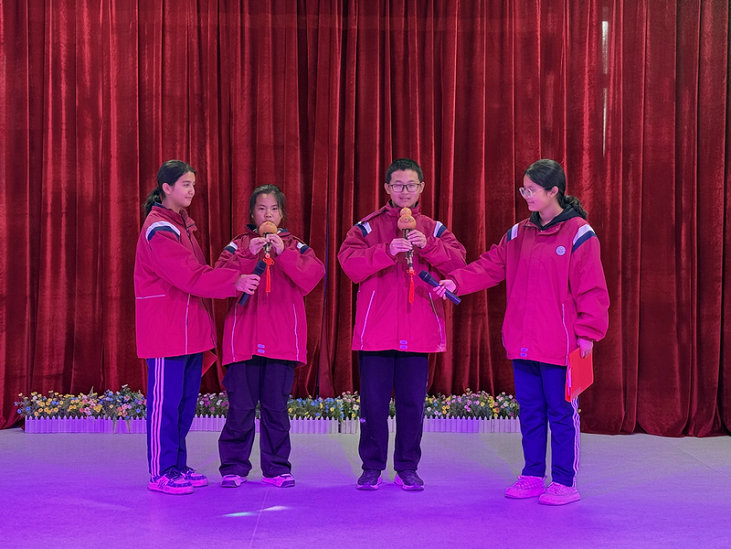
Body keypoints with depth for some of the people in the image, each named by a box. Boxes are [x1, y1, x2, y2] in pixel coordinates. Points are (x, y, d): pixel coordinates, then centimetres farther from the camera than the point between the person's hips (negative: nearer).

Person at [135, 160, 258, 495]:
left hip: (189, 327, 9)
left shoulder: (182, 224, 18)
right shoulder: (159, 229, -14)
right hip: (166, 329, -9)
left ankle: (177, 465, 22)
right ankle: (161, 472, 4)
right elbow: (189, 276, -23)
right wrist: (235, 281, -28)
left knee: (186, 398, 12)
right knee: (165, 399, -3)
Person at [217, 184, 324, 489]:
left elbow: (313, 276, -7)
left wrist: (283, 253, -15)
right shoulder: (238, 246, 10)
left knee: (276, 406, 4)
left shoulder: (295, 247, 11)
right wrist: (249, 256, -15)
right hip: (243, 336, 0)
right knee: (240, 406, -1)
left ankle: (276, 468, 15)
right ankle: (233, 467, 11)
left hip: (282, 338, 0)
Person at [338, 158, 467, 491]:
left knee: (412, 402, 6)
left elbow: (458, 261, -2)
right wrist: (387, 250, -22)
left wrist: (427, 245, -18)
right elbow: (350, 263, -9)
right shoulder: (367, 227, 5)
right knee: (373, 401, 2)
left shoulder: (434, 229, 12)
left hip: (419, 331, 2)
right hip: (376, 330, -1)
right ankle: (372, 467, 14)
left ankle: (407, 468, 18)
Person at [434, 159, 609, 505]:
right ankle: (532, 477, 24)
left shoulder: (579, 234, -8)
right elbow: (491, 266, 11)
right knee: (530, 410, 13)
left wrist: (587, 333, -11)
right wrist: (456, 282, -3)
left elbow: (592, 289, -9)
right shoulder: (519, 234, 10)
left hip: (559, 345, -6)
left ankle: (564, 483, 13)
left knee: (561, 412, 2)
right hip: (522, 343, 6)